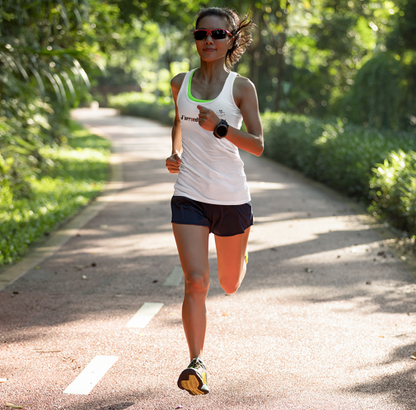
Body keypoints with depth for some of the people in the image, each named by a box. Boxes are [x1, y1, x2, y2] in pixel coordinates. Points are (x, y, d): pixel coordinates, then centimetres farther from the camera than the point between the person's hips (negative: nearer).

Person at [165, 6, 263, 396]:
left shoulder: (241, 87, -4)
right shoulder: (180, 83, 5)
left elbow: (258, 145, -12)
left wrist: (220, 127, -27)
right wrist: (175, 153, 10)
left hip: (232, 198, -1)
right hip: (189, 196, 1)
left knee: (229, 284, 17)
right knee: (195, 281, -15)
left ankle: (239, 261, 54)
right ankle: (196, 364, -13)